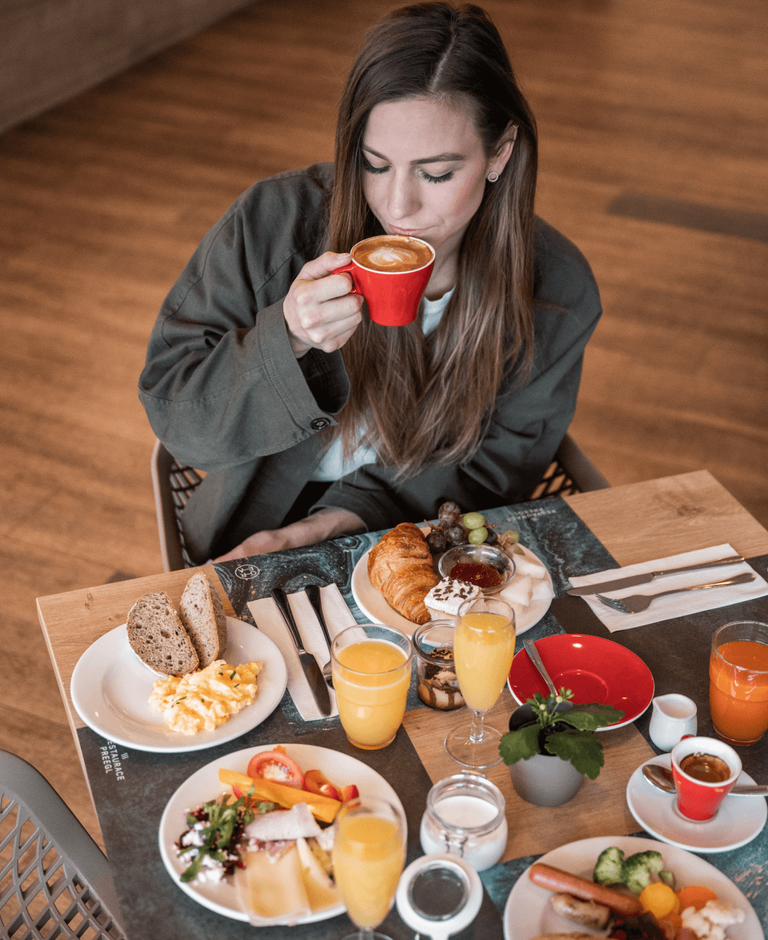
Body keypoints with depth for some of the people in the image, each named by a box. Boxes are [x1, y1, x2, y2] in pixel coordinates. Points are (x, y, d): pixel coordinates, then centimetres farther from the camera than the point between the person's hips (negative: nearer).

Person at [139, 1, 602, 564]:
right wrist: (287, 339, -32)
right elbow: (170, 409, -13)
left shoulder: (558, 295, -13)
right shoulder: (271, 223, -17)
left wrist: (336, 523, -19)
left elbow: (491, 469, -5)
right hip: (257, 536, -3)